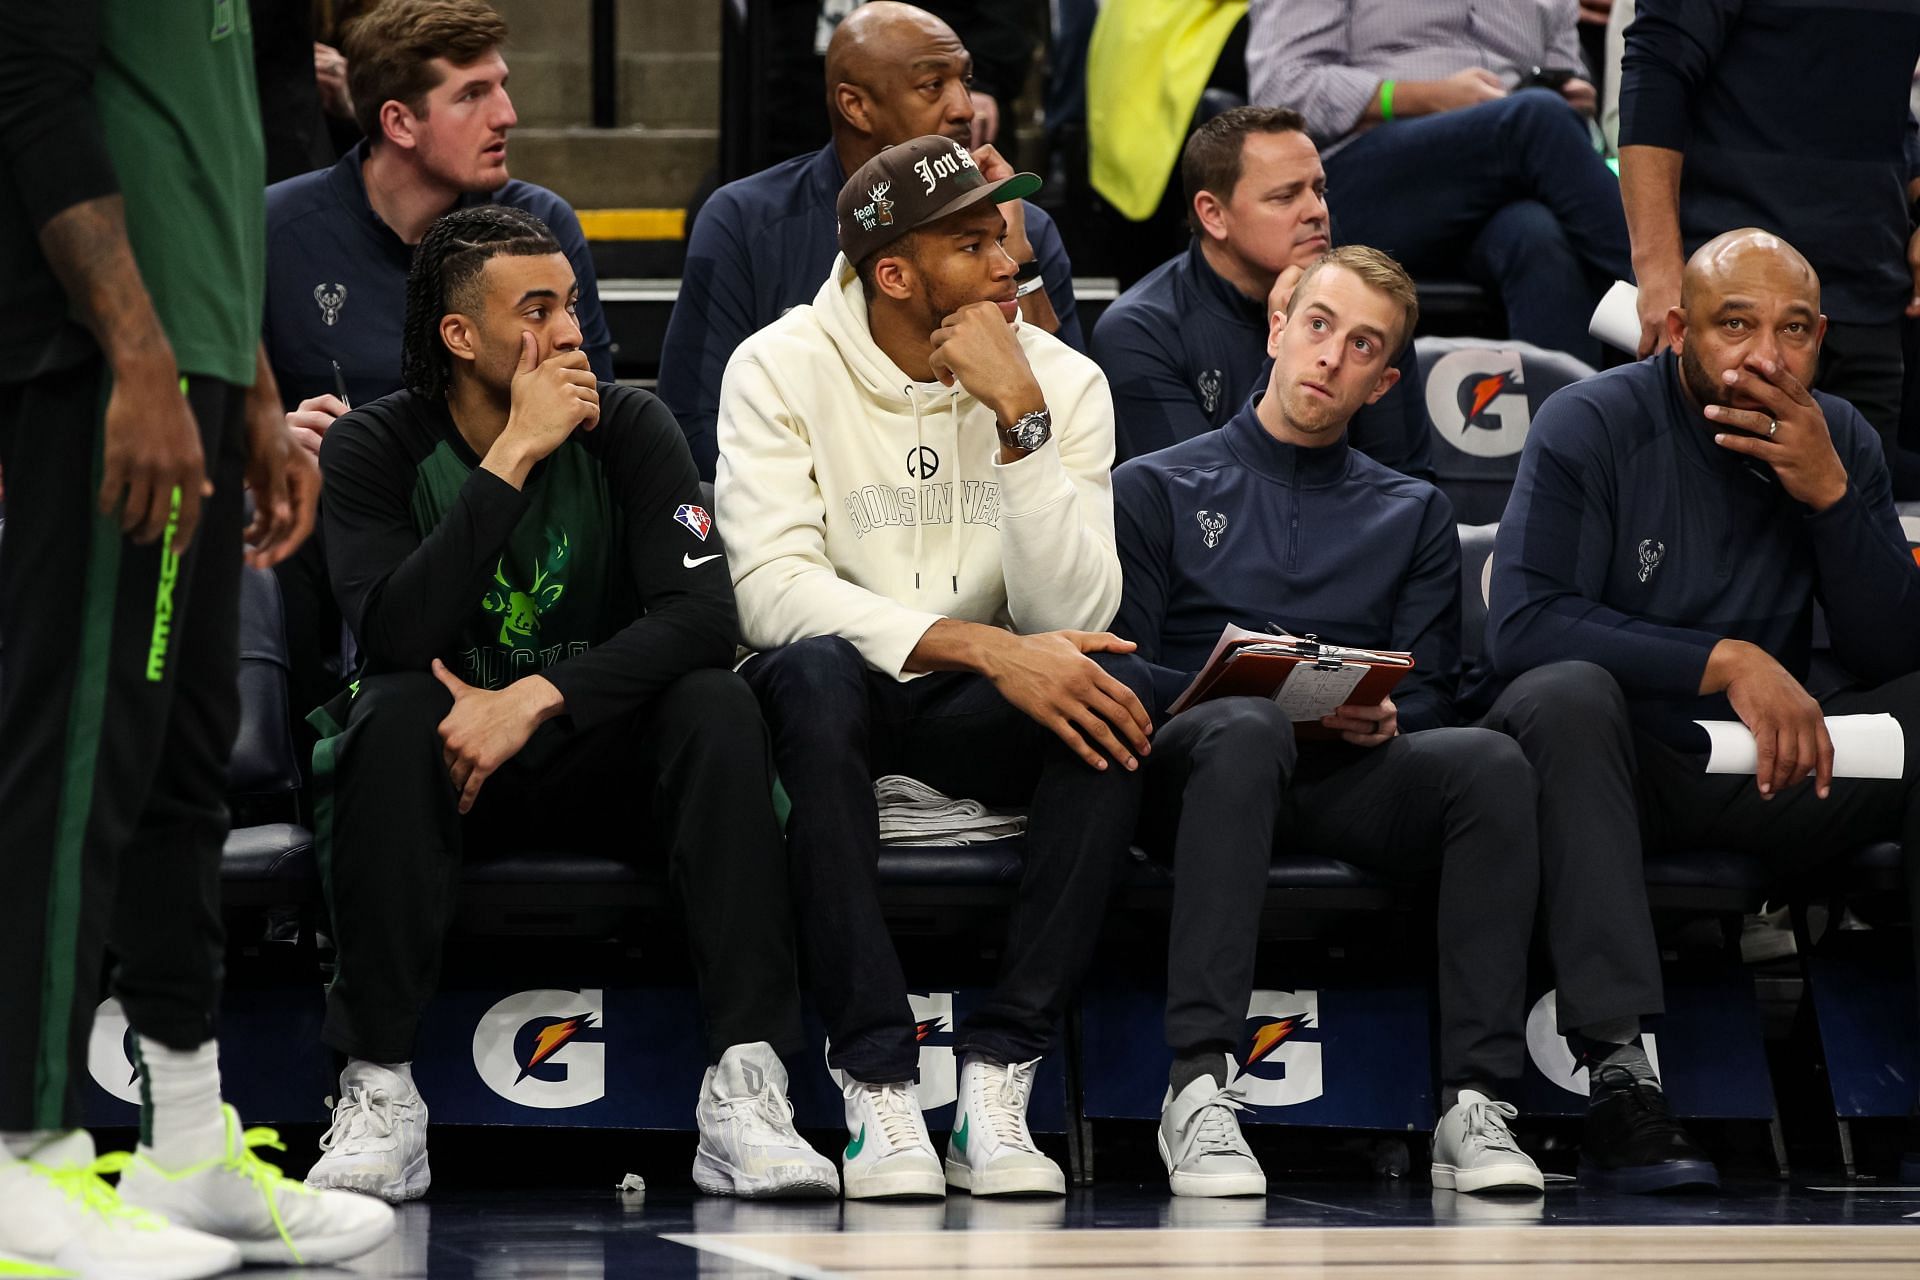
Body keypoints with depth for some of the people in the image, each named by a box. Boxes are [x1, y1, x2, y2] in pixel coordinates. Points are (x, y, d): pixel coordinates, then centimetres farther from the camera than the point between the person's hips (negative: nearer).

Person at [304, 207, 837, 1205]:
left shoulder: (627, 427, -6)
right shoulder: (375, 448, -9)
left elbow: (701, 614, -19)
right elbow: (394, 637, -26)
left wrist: (534, 699, -30)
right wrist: (513, 456, -27)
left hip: (601, 752, 1)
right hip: (440, 756, -1)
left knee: (718, 708, -27)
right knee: (394, 712, -33)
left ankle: (745, 1086, -34)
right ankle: (378, 1095, -32)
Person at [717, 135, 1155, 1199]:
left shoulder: (1063, 383, -1)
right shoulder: (782, 370, -7)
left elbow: (1071, 619, -13)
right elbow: (770, 591, -21)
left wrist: (1021, 420, -22)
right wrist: (988, 648, -30)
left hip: (976, 713, 3)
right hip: (839, 707, -2)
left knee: (1119, 690, -29)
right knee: (814, 674, -38)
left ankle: (1000, 1072, -29)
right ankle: (877, 1082, -36)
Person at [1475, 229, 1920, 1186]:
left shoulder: (1839, 442, 5)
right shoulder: (1593, 426, -9)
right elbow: (1522, 624, -22)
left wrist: (1831, 494, -17)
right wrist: (1726, 662, -28)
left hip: (1759, 765, 5)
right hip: (1607, 755, -4)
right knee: (1566, 692, -37)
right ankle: (1615, 1059, -46)